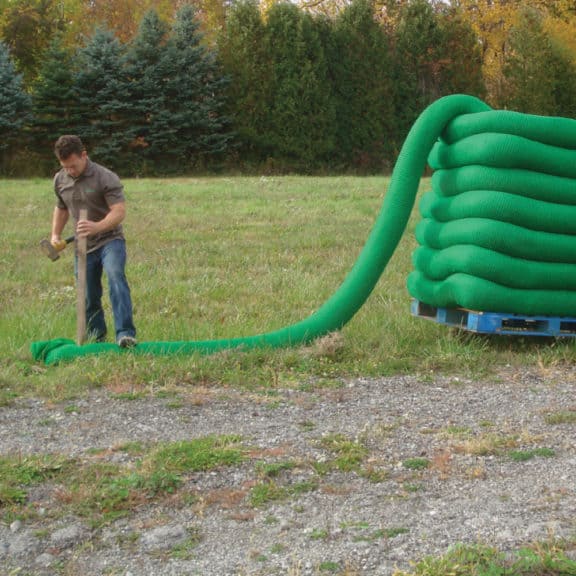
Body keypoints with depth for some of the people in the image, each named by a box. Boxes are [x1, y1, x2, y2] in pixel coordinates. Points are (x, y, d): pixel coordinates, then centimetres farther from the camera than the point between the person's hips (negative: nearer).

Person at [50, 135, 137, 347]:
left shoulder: (106, 178, -14)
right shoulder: (60, 180, 5)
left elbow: (119, 211, -22)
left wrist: (97, 227, -39)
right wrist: (55, 235, 14)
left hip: (110, 240, -6)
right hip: (84, 246, 6)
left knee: (116, 277, -30)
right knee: (88, 298, 8)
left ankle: (125, 333, -37)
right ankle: (96, 338, 25)